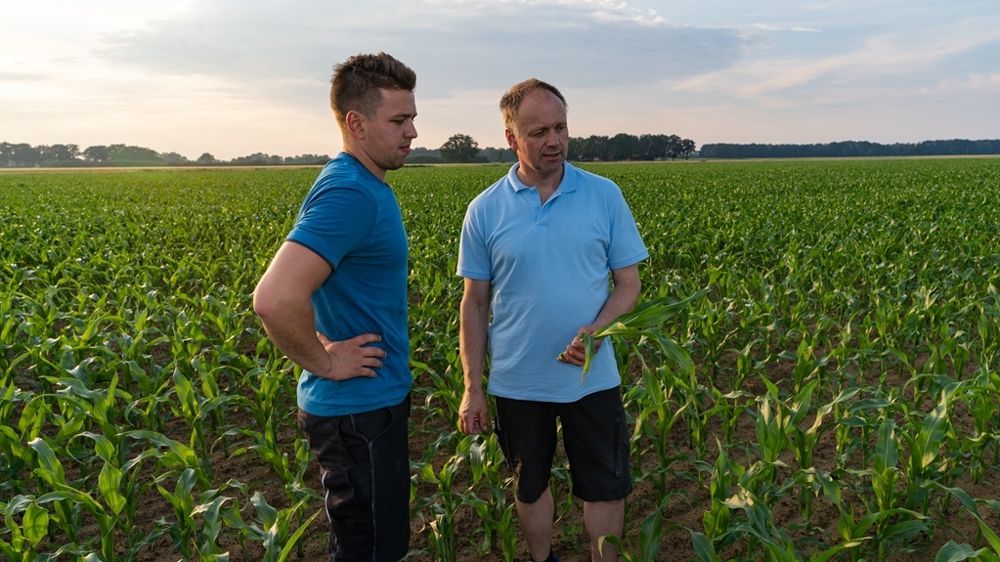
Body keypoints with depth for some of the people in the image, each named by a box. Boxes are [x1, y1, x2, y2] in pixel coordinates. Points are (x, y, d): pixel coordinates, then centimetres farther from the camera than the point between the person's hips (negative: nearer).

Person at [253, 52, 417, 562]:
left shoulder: (369, 187, 8)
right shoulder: (347, 194, -24)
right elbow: (274, 299, -36)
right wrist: (324, 362, -21)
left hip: (376, 400, 9)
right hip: (356, 410, -9)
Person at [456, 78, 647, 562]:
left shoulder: (605, 196, -4)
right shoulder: (485, 210, -4)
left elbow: (628, 283, 0)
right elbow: (475, 304, 1)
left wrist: (597, 328, -20)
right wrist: (471, 387, -1)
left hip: (592, 377, 0)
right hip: (517, 383, 0)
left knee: (606, 489, 12)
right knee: (531, 486, 19)